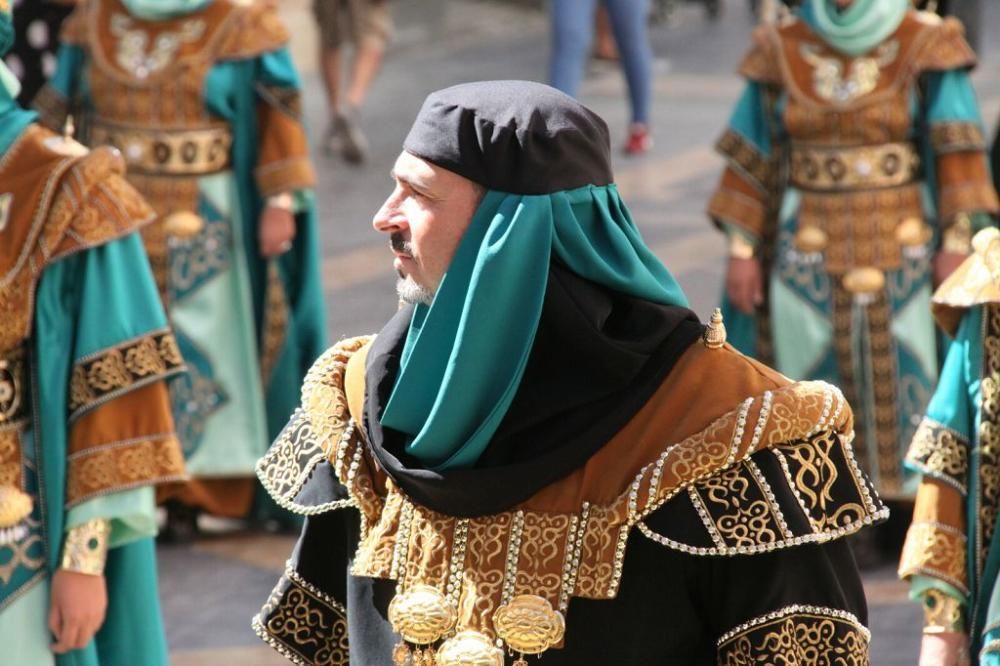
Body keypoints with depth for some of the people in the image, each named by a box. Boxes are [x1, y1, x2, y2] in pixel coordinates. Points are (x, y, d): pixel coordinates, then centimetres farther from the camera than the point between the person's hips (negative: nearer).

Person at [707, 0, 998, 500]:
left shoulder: (926, 47, -2)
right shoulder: (781, 50, 5)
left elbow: (957, 155, -6)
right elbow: (752, 159, 7)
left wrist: (958, 240, -13)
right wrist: (742, 247, 4)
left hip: (901, 253, -2)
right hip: (809, 251, 2)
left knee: (898, 376, -1)